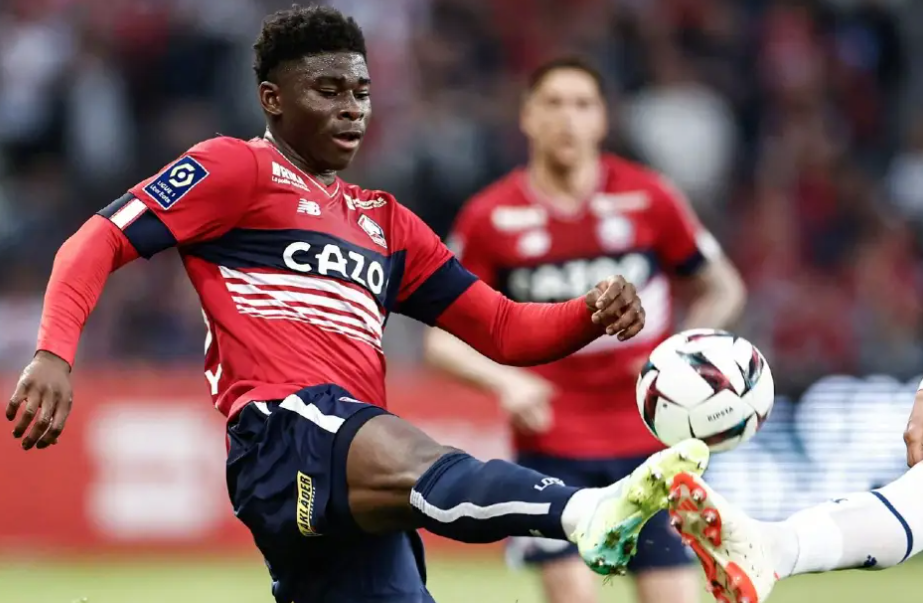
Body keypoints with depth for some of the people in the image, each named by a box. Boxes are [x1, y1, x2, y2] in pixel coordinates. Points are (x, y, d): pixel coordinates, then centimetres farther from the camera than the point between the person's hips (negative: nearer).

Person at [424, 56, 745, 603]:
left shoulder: (649, 199, -1)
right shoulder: (490, 218, -2)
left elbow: (722, 289, 11)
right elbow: (445, 337, 3)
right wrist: (504, 380, -16)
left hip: (652, 438, 1)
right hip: (552, 446, -1)